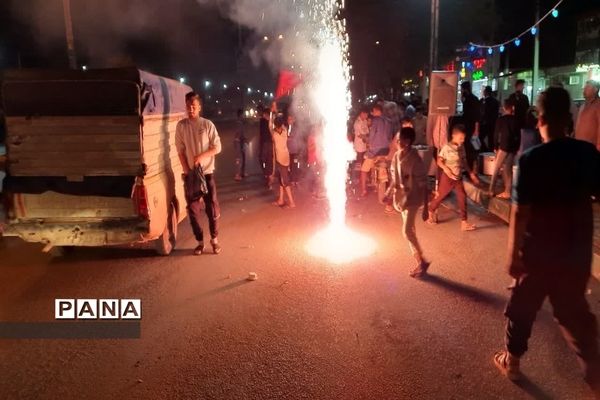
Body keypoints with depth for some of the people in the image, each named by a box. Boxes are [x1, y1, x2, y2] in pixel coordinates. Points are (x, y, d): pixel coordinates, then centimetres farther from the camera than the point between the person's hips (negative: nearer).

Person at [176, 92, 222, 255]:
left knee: (212, 208, 3)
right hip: (190, 174, 1)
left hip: (207, 172, -1)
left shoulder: (207, 124, -2)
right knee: (193, 209, 5)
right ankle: (200, 241, 18)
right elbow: (180, 151, -1)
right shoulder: (181, 126, 0)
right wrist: (187, 171, -9)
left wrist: (202, 156, -18)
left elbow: (217, 147, -2)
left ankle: (214, 239, 20)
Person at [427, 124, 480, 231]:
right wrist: (446, 169, -30)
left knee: (462, 198, 0)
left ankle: (464, 222, 3)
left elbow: (464, 161, 13)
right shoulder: (447, 147, -15)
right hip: (448, 177, -6)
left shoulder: (461, 147, 4)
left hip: (458, 177, 6)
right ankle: (431, 212, 34)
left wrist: (471, 173, 10)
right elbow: (439, 161, -15)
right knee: (441, 196, 9)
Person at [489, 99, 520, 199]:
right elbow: (518, 135, 5)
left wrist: (495, 147, 4)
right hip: (513, 147, 4)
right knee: (508, 169, 9)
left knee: (496, 169, 5)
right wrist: (517, 147, 12)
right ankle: (507, 192, 8)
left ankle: (491, 190, 4)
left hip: (504, 146, -4)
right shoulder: (516, 119, 3)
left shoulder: (501, 119, -5)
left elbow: (496, 134, -5)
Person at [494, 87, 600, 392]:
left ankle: (512, 362, 32)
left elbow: (520, 212, -19)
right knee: (574, 311, 19)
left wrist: (512, 254, -11)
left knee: (522, 308, 16)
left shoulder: (531, 159, -18)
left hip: (539, 251, -3)